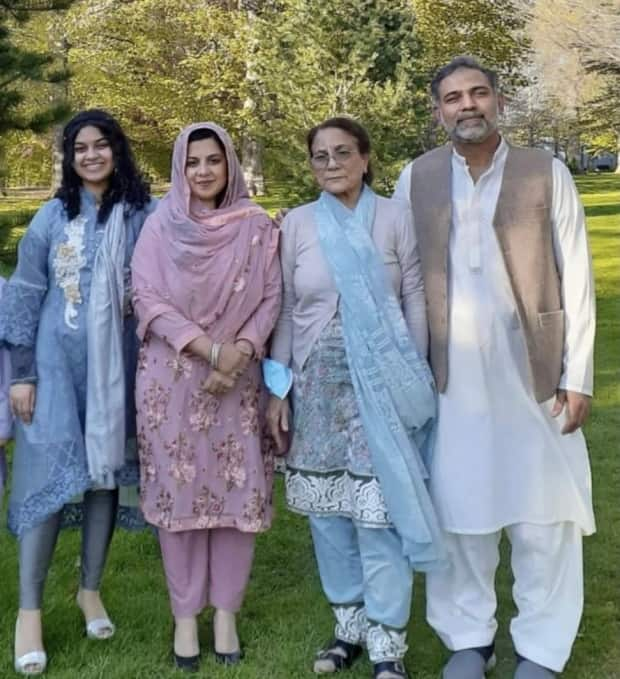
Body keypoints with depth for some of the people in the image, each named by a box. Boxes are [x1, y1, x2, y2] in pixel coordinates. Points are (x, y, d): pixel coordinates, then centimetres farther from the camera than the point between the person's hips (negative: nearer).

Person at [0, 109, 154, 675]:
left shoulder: (143, 216, 1)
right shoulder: (53, 216, 0)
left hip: (116, 365, 1)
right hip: (57, 364, -1)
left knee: (105, 472, 9)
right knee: (48, 475, -3)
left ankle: (91, 589, 25)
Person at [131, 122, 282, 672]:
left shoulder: (257, 226, 3)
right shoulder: (161, 226, 2)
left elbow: (271, 298, 0)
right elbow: (147, 298, -6)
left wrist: (238, 354, -15)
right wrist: (210, 349, -16)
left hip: (240, 378, 1)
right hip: (172, 378, 0)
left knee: (238, 490, 1)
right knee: (179, 490, 3)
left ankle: (226, 611, 14)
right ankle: (185, 613, 14)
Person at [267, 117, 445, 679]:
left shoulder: (395, 217, -1)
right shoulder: (298, 224, 5)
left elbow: (415, 303, 1)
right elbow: (285, 311, 7)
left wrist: (415, 383, -2)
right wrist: (276, 389, 4)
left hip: (381, 381, -3)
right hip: (317, 381, 3)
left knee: (379, 507, -4)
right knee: (328, 508, 8)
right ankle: (350, 624, 24)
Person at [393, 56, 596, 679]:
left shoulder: (546, 173, 1)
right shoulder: (416, 178, 5)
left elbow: (575, 281, 0)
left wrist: (577, 376, -4)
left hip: (534, 372, -1)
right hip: (450, 377, 2)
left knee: (543, 517, 3)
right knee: (458, 511, 9)